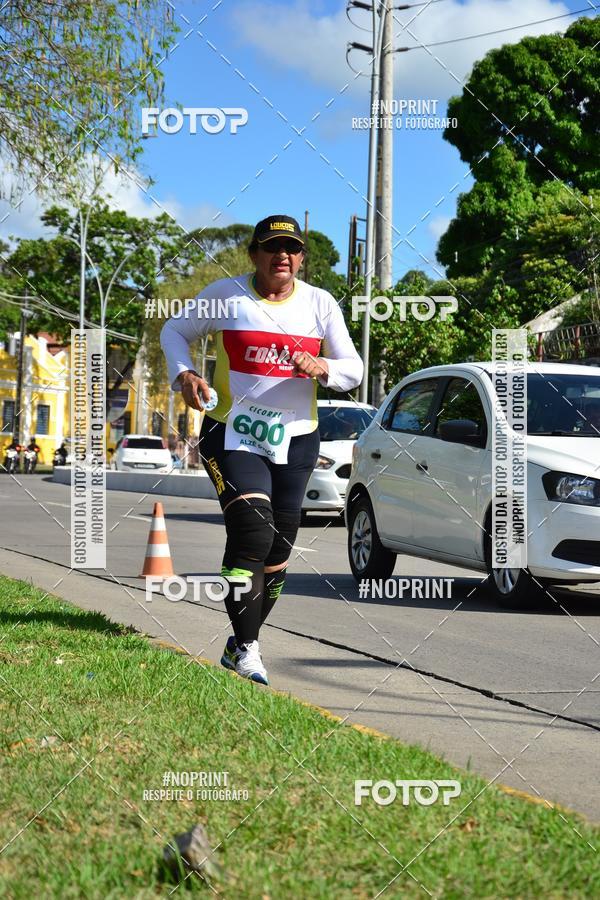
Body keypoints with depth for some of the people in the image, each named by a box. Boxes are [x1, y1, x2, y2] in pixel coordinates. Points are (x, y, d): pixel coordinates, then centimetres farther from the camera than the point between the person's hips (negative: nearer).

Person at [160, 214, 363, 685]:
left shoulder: (320, 303, 3)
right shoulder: (225, 295, -3)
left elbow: (353, 369, 5)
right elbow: (174, 330, 9)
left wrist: (323, 367, -17)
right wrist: (184, 373, -10)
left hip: (295, 439, 4)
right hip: (232, 434, -4)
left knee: (278, 549, 7)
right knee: (252, 531, -21)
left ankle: (242, 643, 26)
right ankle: (246, 647, -13)